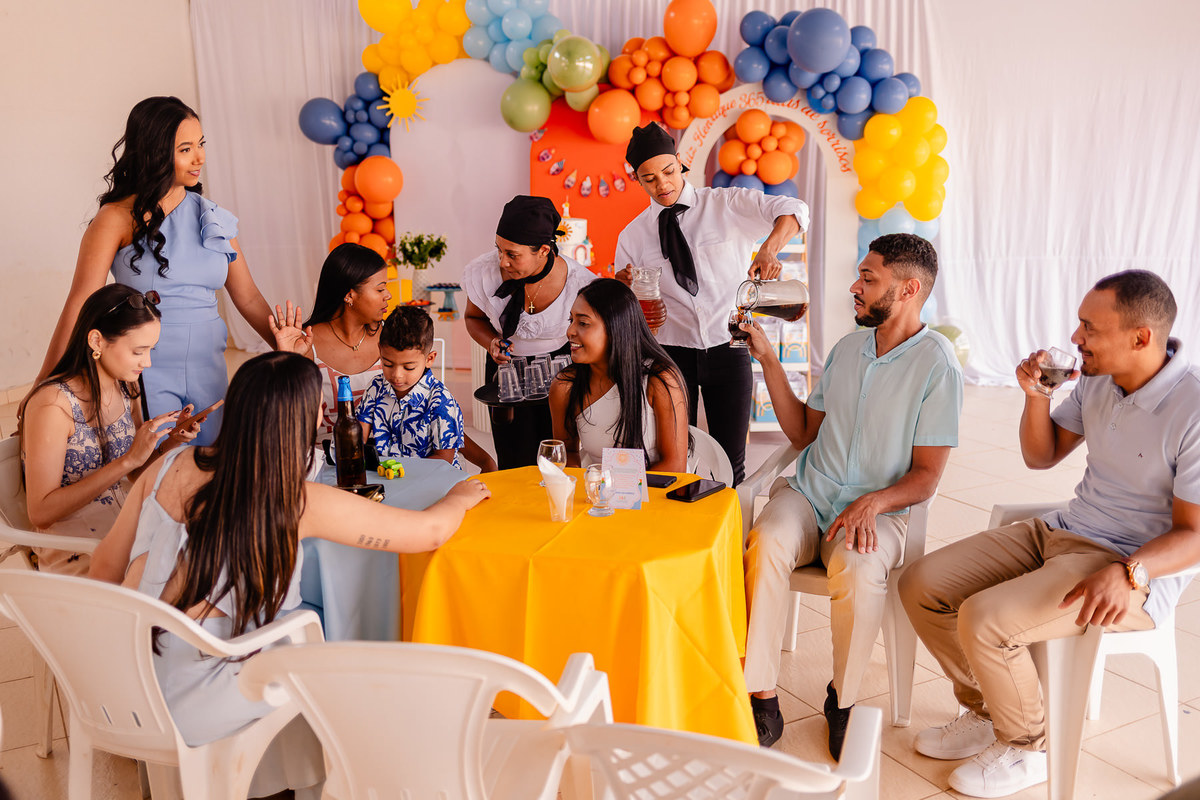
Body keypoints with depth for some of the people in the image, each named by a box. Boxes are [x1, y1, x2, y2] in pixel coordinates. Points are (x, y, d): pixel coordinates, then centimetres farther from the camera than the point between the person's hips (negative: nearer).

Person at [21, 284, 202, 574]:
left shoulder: (125, 388, 4)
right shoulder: (53, 403, -17)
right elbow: (41, 512, -20)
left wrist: (169, 443, -5)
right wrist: (127, 460, -25)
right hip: (74, 555, -7)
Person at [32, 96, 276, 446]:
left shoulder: (211, 216, 9)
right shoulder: (119, 218, -5)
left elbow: (248, 298, 12)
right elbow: (80, 303, -10)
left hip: (208, 370, 5)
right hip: (146, 373, -4)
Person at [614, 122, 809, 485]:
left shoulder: (727, 205, -1)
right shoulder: (632, 236, 5)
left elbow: (793, 210, -16)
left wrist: (768, 249, -36)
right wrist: (623, 288, -16)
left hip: (728, 350, -1)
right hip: (672, 352, 1)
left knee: (731, 461, 6)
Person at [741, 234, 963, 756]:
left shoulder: (937, 366, -5)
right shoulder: (847, 348, 13)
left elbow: (925, 476, -5)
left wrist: (872, 502, -24)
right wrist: (768, 360, 12)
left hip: (878, 509, -4)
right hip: (808, 494, 4)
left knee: (857, 571, -35)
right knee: (766, 545, -29)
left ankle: (843, 700, -7)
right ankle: (761, 702, -21)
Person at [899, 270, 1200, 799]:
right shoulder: (1097, 380, 3)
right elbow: (1041, 456, 13)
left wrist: (1127, 573, -35)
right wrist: (1036, 398, -5)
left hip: (1138, 567, -8)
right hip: (1061, 532, 8)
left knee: (982, 621, -28)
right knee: (921, 586, -4)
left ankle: (1025, 746, 2)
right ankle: (986, 713, 17)